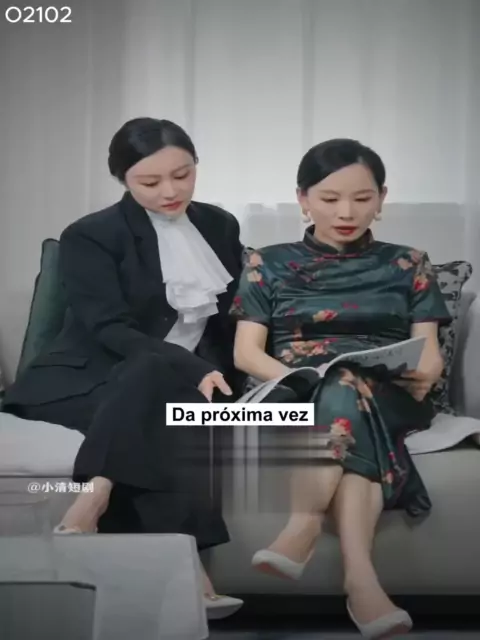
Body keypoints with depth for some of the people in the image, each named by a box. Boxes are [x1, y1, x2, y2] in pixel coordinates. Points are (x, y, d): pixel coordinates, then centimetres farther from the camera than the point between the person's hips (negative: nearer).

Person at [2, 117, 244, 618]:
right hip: (93, 379, -4)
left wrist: (215, 376, -6)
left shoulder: (220, 226, 14)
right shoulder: (90, 237, -3)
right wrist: (193, 370, -30)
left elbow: (235, 317, 16)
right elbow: (111, 330, -15)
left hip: (189, 381, 4)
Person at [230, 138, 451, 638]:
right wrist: (296, 377, -16)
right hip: (296, 397, -1)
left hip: (385, 397, 1)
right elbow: (246, 352, 4)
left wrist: (422, 374, -16)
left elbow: (429, 353, 8)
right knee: (344, 396, -38)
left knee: (346, 390, -37)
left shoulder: (407, 266, 16)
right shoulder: (268, 265, 14)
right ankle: (358, 576, -52)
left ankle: (303, 526, -50)